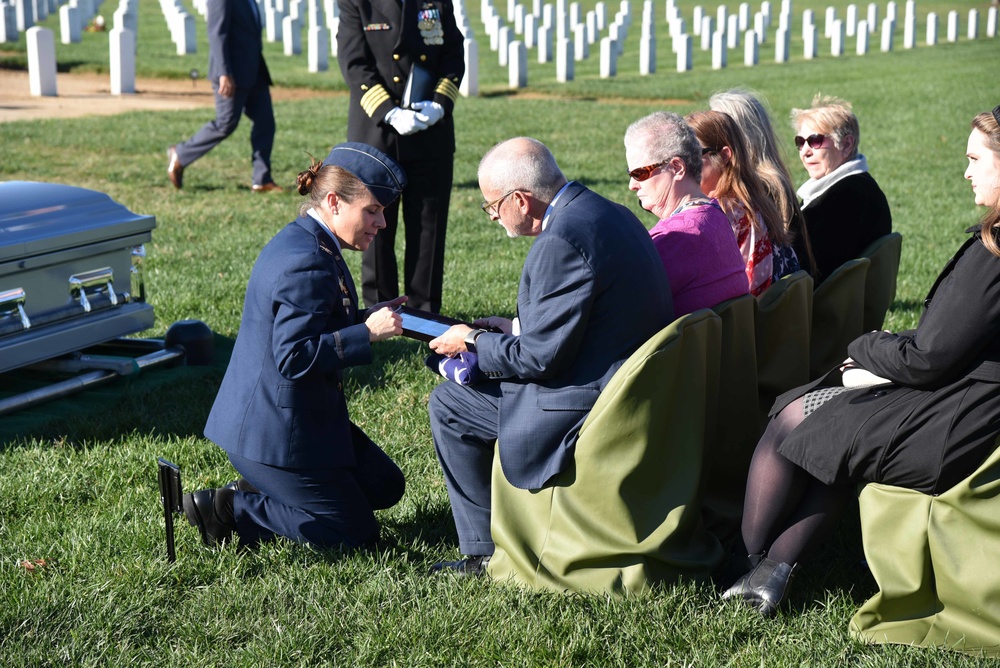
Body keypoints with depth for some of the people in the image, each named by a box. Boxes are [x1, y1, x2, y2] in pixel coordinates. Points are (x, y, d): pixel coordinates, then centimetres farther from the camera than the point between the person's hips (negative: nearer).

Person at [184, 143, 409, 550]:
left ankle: (256, 493, 17)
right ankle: (230, 512, 0)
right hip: (276, 432, -11)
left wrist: (371, 317, 10)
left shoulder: (306, 244, 10)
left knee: (385, 487, 18)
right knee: (354, 531, -2)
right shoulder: (306, 263, -24)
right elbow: (294, 357, -29)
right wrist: (367, 333, -25)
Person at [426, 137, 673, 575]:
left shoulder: (561, 240, -23)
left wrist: (473, 342, -4)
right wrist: (516, 328, 17)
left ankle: (484, 552, 10)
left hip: (586, 407, -10)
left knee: (448, 404, 4)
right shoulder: (608, 213, 8)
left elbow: (542, 357, -19)